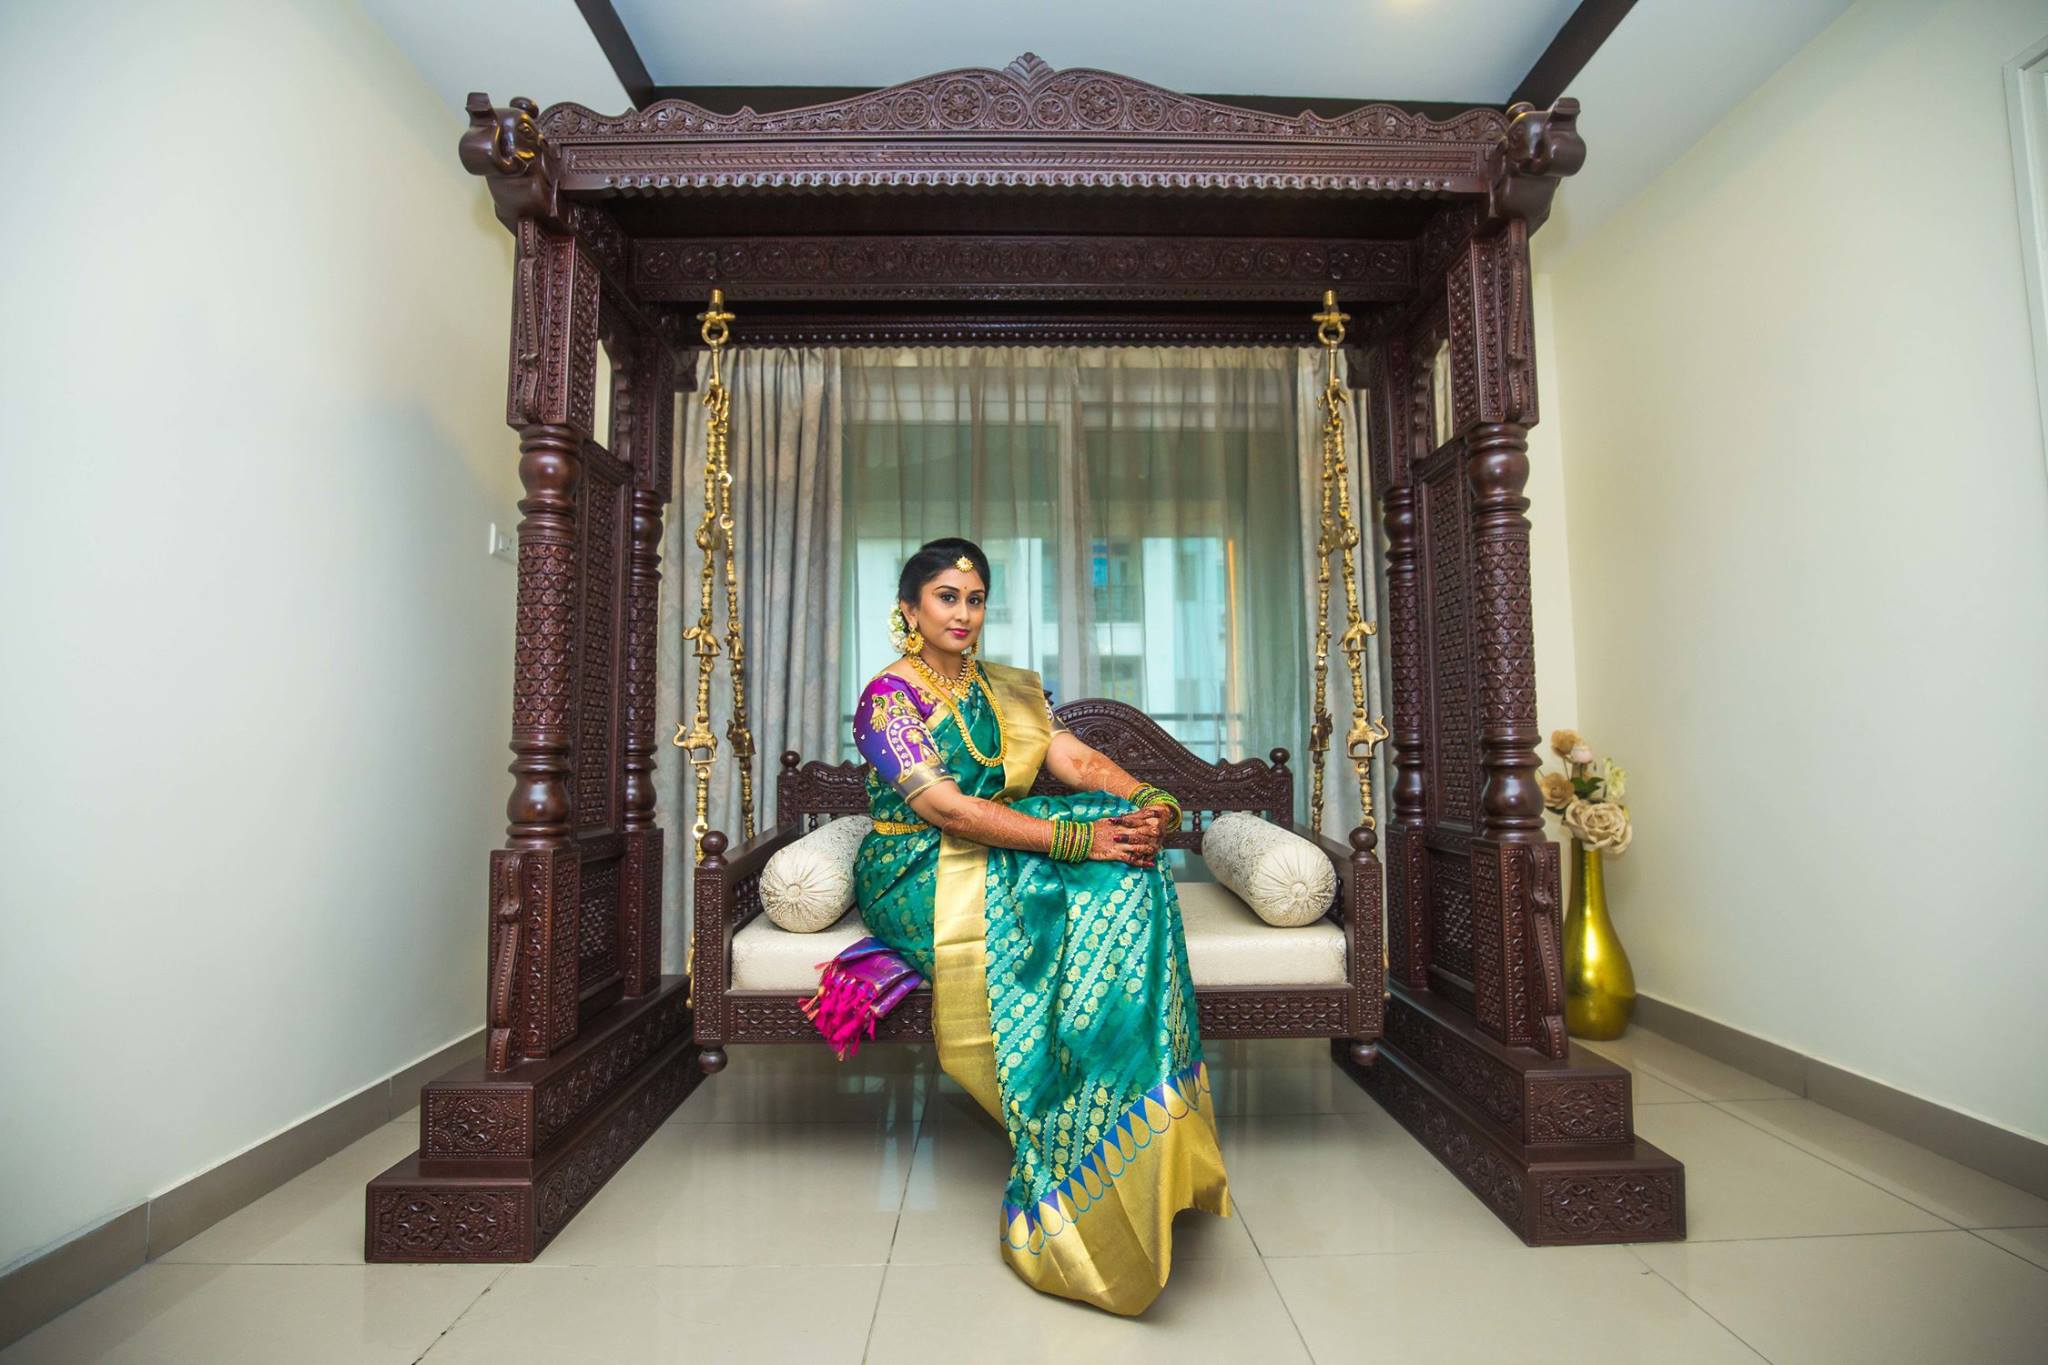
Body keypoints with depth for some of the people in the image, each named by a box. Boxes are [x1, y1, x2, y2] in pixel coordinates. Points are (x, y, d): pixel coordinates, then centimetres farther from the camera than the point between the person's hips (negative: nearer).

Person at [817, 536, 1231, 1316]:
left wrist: (1152, 801, -22)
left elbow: (1078, 760, -1)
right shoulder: (887, 698, -7)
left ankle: (1152, 1148, -17)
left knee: (1124, 871, -21)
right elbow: (946, 810, -20)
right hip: (918, 876, -5)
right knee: (1069, 903, -28)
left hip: (997, 858, 6)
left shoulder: (1009, 691, 13)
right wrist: (1078, 838, -29)